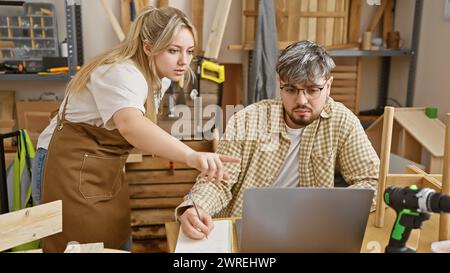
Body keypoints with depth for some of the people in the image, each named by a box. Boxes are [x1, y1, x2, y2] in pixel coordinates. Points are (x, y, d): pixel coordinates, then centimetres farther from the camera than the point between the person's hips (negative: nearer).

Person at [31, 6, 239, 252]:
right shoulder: (121, 73, -26)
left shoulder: (154, 75, 4)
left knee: (118, 243, 11)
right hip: (70, 167, -8)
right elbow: (130, 125, -49)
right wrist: (191, 156, -61)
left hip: (105, 169, 9)